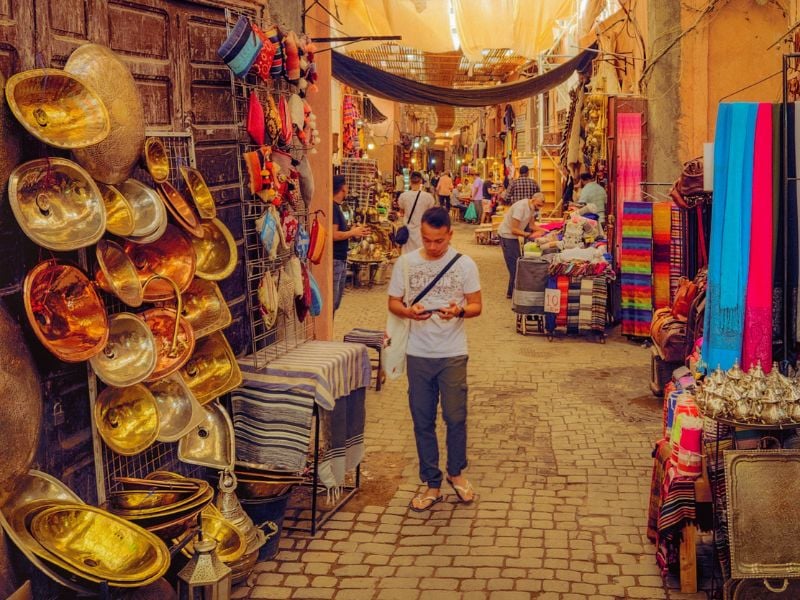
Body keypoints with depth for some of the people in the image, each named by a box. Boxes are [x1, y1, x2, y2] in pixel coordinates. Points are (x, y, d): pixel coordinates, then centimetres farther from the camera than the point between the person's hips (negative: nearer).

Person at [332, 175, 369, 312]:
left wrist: (353, 231, 8)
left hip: (341, 260, 11)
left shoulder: (337, 207, 15)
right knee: (331, 302, -7)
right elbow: (333, 235, -22)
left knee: (336, 302, 16)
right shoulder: (333, 207, -15)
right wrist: (352, 233, -10)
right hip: (334, 260, -11)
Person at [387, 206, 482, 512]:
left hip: (453, 354, -1)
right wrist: (409, 312, -17)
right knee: (422, 421, 8)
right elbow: (393, 302, 5)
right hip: (418, 354, 1)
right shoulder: (405, 263, 0)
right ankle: (432, 484, 20)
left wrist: (460, 311, -22)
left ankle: (456, 472, 30)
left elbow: (476, 305, 0)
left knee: (456, 418, 5)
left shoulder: (465, 265, -4)